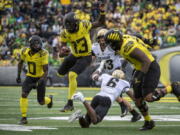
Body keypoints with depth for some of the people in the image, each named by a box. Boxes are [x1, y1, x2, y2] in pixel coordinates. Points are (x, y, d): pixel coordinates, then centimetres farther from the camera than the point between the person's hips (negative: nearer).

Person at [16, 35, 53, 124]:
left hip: (41, 77, -3)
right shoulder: (25, 52, -11)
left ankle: (49, 99, 40)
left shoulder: (43, 54, -24)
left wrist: (38, 83, -32)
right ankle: (24, 118, -13)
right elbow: (20, 63, 12)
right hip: (30, 76, 3)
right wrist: (18, 76, 10)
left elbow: (46, 71, -23)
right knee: (24, 94, -20)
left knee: (41, 102, 2)